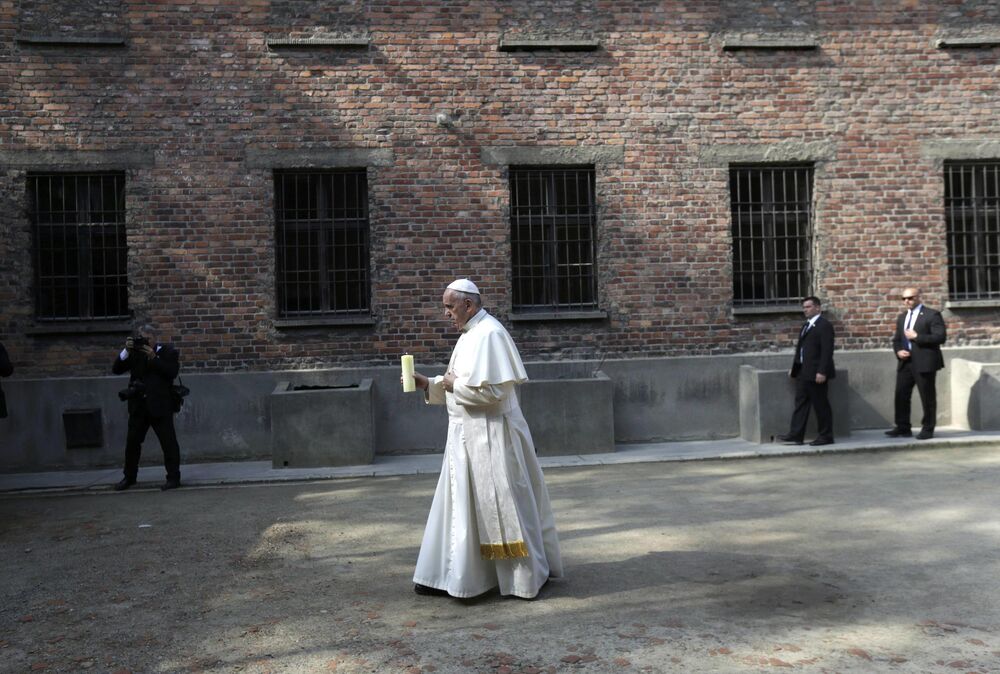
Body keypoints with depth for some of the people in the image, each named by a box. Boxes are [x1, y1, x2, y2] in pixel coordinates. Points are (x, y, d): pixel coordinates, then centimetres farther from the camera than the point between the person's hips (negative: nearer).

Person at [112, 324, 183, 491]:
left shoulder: (168, 352, -1)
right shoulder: (135, 352, 9)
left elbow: (172, 372, -15)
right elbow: (116, 369, 3)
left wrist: (153, 357, -18)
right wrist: (126, 351, -9)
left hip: (160, 406, -4)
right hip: (138, 406, 5)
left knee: (168, 442, -3)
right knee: (132, 442, 11)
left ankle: (173, 477, 5)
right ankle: (129, 477, 25)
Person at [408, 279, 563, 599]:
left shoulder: (489, 335, -18)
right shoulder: (469, 335, 12)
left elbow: (493, 390, -25)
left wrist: (455, 385, -13)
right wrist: (429, 384, 7)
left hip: (490, 437, -10)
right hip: (467, 435, 10)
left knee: (501, 505, 1)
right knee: (461, 505, 14)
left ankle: (526, 575, 17)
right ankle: (449, 576, 23)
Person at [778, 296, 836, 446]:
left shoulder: (824, 326, -11)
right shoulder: (807, 325, 17)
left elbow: (827, 351, -17)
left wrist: (822, 372, -22)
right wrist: (794, 367, 16)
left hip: (816, 373, -9)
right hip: (802, 372, 9)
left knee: (821, 405, 0)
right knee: (800, 404, 9)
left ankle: (826, 436, 9)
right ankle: (795, 435, 12)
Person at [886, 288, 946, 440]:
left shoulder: (932, 315, -4)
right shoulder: (901, 317, 18)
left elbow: (940, 337, -14)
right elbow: (896, 339, 21)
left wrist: (917, 337, -18)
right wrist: (898, 351, 0)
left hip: (924, 363, -6)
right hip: (905, 362, 6)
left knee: (927, 397, 2)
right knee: (901, 395, 4)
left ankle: (927, 429, 12)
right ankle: (902, 428, 12)